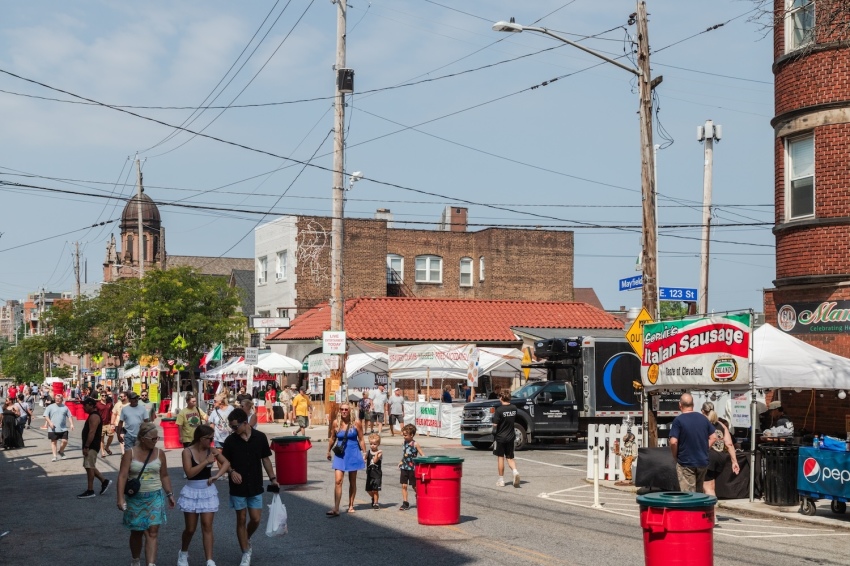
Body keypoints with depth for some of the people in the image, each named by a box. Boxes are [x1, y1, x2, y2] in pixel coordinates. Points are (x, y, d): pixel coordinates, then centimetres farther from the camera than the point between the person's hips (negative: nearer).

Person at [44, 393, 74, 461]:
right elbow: (46, 416, -1)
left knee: (65, 441, -2)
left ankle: (60, 451, 24)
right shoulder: (50, 407, 2)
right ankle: (54, 456, 8)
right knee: (53, 442, 2)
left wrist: (71, 424, -3)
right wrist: (50, 422, -15)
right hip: (53, 429, -2)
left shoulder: (65, 407, 9)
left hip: (63, 429, 2)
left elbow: (69, 416, 10)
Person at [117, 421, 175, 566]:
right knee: (137, 531, 13)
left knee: (152, 532, -9)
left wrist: (169, 494, 8)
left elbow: (164, 476, 10)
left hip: (155, 497, 1)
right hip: (135, 498, -1)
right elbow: (122, 476, -10)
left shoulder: (159, 453, 2)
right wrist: (121, 498, -17)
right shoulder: (130, 453, -6)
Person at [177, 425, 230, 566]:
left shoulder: (212, 450, -2)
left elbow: (226, 463, -6)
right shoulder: (188, 451, -13)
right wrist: (206, 462, -23)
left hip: (208, 492, 2)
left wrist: (217, 476, -21)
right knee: (190, 529, 8)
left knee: (207, 526, -3)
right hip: (192, 492, -2)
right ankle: (183, 553, 36)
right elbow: (189, 472, -22)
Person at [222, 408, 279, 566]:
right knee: (241, 519, 4)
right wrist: (232, 471, -20)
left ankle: (247, 540, 32)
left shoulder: (260, 437, -5)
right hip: (238, 488, -1)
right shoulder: (230, 440, -7)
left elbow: (265, 459, 5)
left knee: (256, 519, 1)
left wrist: (273, 478, 3)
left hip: (255, 487, 1)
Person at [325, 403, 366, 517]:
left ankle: (351, 505, 25)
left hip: (353, 454, 0)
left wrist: (364, 454, 1)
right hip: (340, 454, 0)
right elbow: (332, 438, 12)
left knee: (352, 481, 11)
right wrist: (329, 451, 20)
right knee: (338, 481, -10)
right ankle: (336, 509, -13)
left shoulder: (356, 423, -6)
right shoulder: (336, 423, -3)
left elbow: (361, 440, 1)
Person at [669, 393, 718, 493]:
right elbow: (713, 437, 10)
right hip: (703, 461, 5)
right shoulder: (703, 418, 5)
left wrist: (675, 457, -3)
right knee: (700, 492, 19)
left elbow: (673, 442, -19)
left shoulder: (678, 420, -12)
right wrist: (704, 449, 13)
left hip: (685, 463, -5)